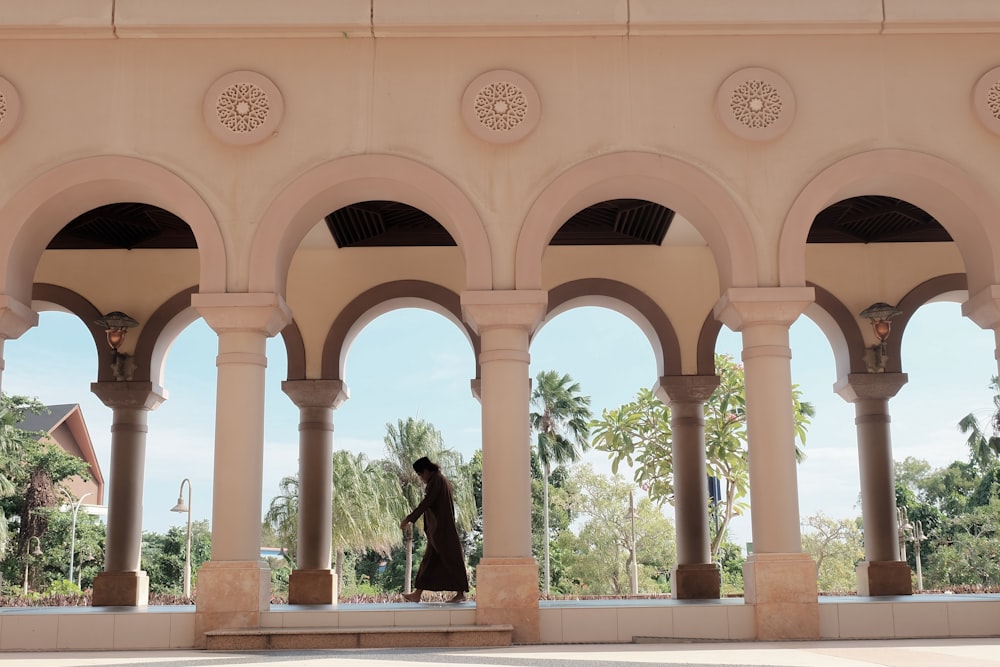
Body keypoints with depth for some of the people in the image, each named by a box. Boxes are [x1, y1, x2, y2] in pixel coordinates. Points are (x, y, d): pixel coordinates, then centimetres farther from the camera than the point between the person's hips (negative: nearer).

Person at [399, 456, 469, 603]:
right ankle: (417, 594, 10)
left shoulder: (436, 481, -14)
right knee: (429, 559, 9)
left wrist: (409, 519, -20)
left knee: (450, 558, -5)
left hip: (441, 528, -10)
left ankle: (461, 593, 0)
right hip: (439, 529, 10)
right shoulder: (443, 480, 16)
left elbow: (426, 503, -20)